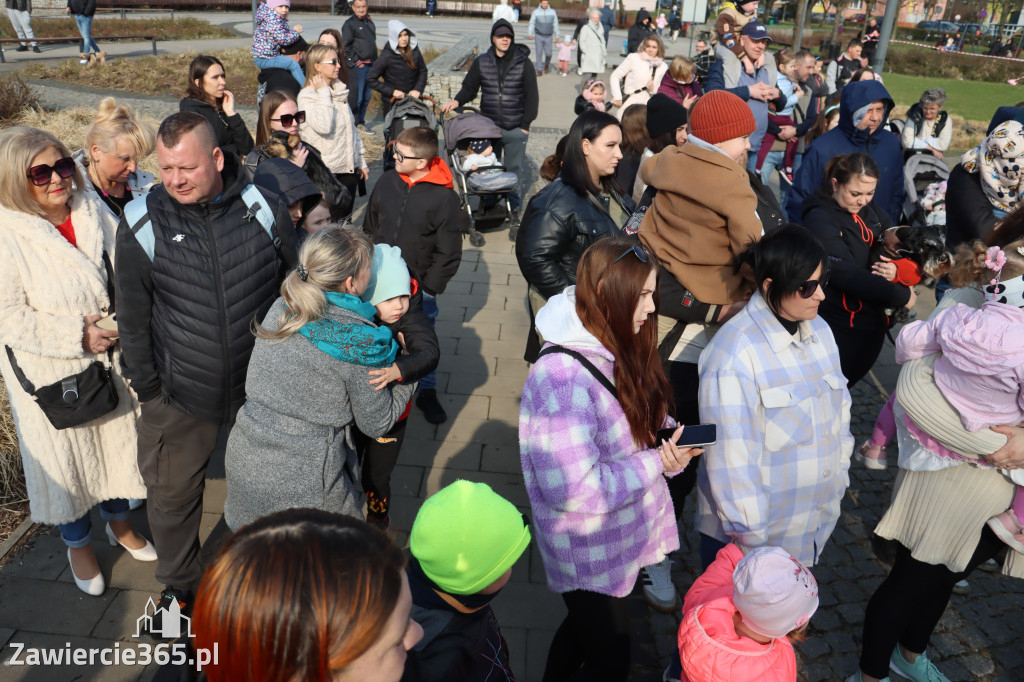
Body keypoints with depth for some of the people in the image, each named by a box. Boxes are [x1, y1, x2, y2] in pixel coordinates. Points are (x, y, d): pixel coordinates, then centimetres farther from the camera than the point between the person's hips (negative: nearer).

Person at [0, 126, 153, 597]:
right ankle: (77, 544, 39)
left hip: (109, 360, 4)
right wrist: (77, 336, -22)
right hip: (50, 375, -4)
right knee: (65, 455, 14)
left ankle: (118, 522, 45)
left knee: (117, 439, 19)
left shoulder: (94, 214, -4)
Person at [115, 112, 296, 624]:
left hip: (261, 385, 1)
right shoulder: (141, 223, -10)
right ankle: (179, 585, 43)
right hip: (180, 391, 0)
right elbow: (133, 317, -2)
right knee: (171, 494, 15)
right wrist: (147, 390, -1)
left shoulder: (265, 209, -10)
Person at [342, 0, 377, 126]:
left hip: (370, 65, 7)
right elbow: (346, 46, -10)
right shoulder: (349, 23, -4)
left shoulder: (369, 22, 17)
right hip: (357, 67, -7)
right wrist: (355, 62, -14)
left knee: (366, 97, 11)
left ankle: (360, 123, 21)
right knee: (356, 98, -9)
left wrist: (374, 61, 15)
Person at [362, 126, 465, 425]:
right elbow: (369, 227, 9)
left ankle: (427, 392, 32)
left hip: (419, 289, -3)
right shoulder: (387, 181, -3)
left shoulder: (445, 198, -15)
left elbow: (449, 254, -10)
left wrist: (428, 287, -12)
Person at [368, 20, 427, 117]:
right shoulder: (386, 55, -12)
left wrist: (418, 89, -6)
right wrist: (392, 91, -15)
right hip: (392, 103, -3)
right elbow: (370, 79, -10)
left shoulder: (414, 51, -1)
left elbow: (423, 71, 11)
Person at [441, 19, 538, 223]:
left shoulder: (523, 63, -1)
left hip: (515, 129, -2)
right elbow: (469, 88, 12)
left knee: (516, 169, 3)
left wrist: (526, 124, -4)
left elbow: (532, 96, 1)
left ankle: (514, 210, 14)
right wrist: (457, 101, -9)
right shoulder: (481, 62, 5)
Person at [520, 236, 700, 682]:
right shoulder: (562, 377, -33)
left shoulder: (617, 349, -5)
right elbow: (575, 490, -33)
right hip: (589, 554, -8)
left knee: (585, 627, 30)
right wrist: (657, 463, -25)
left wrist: (669, 436, -12)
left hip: (620, 534, 8)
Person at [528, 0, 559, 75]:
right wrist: (530, 33, -15)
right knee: (539, 53, -6)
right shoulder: (535, 12, -1)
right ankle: (539, 71, 1)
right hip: (538, 36, -1)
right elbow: (532, 23, -1)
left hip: (548, 37, 1)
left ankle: (546, 65, 26)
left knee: (548, 54, -4)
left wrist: (557, 36, 7)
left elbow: (555, 25, 9)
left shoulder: (552, 12, 4)